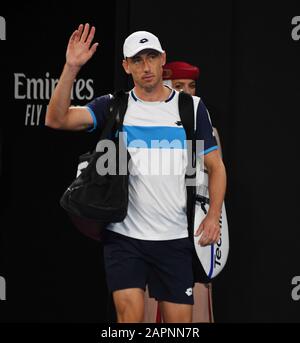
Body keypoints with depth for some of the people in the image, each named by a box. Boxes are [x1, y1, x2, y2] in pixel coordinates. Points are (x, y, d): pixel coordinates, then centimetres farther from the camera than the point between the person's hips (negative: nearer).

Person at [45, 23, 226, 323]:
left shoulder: (191, 107, 5)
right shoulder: (113, 106, 2)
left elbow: (215, 166, 8)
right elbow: (56, 119, -11)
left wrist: (213, 215, -7)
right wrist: (71, 68, -23)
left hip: (175, 239, 1)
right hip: (124, 234, -1)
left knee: (179, 320, 3)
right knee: (130, 314, -14)